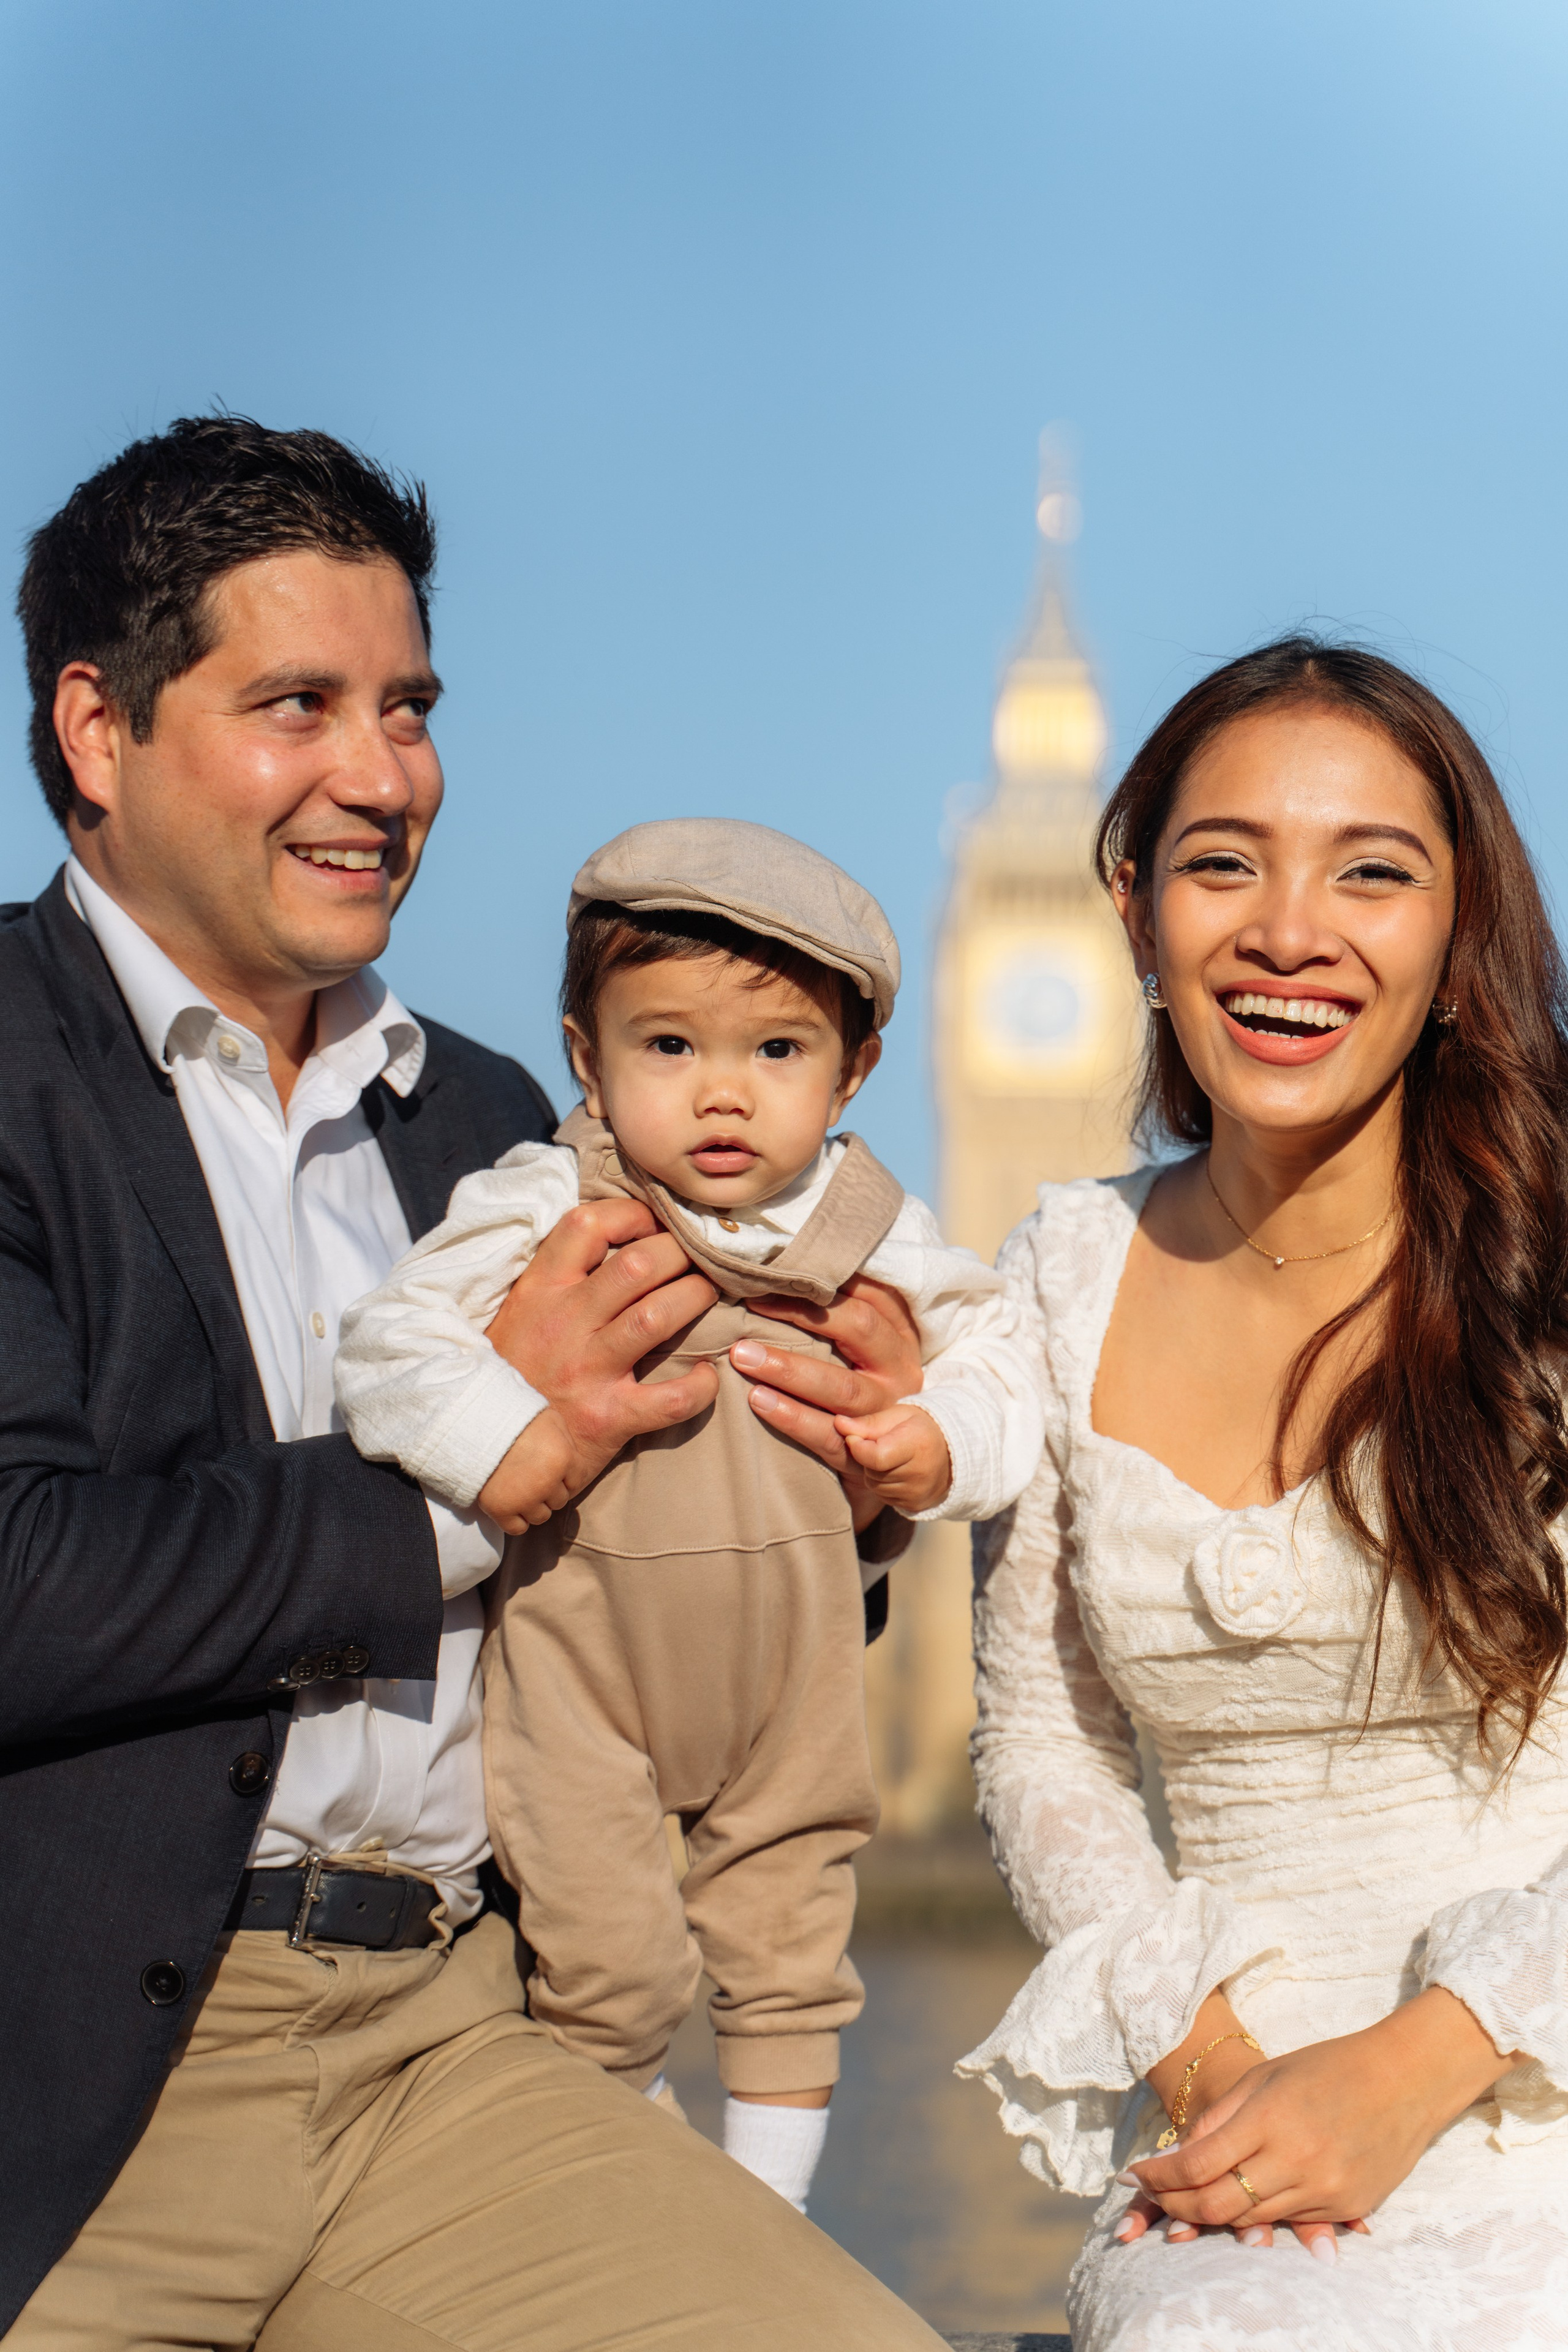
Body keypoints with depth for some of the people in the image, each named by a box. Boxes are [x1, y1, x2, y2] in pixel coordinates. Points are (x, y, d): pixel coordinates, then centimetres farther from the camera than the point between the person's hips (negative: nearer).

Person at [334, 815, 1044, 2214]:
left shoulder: (871, 1232, -4)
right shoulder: (549, 1208, -15)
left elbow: (992, 1343, 8)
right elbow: (395, 1336, -20)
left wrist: (948, 1441, -11)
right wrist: (491, 1437, -34)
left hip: (791, 1664, 4)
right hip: (585, 1647, -3)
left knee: (790, 1943, 15)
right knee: (602, 1962, -1)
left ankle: (771, 2200, 34)